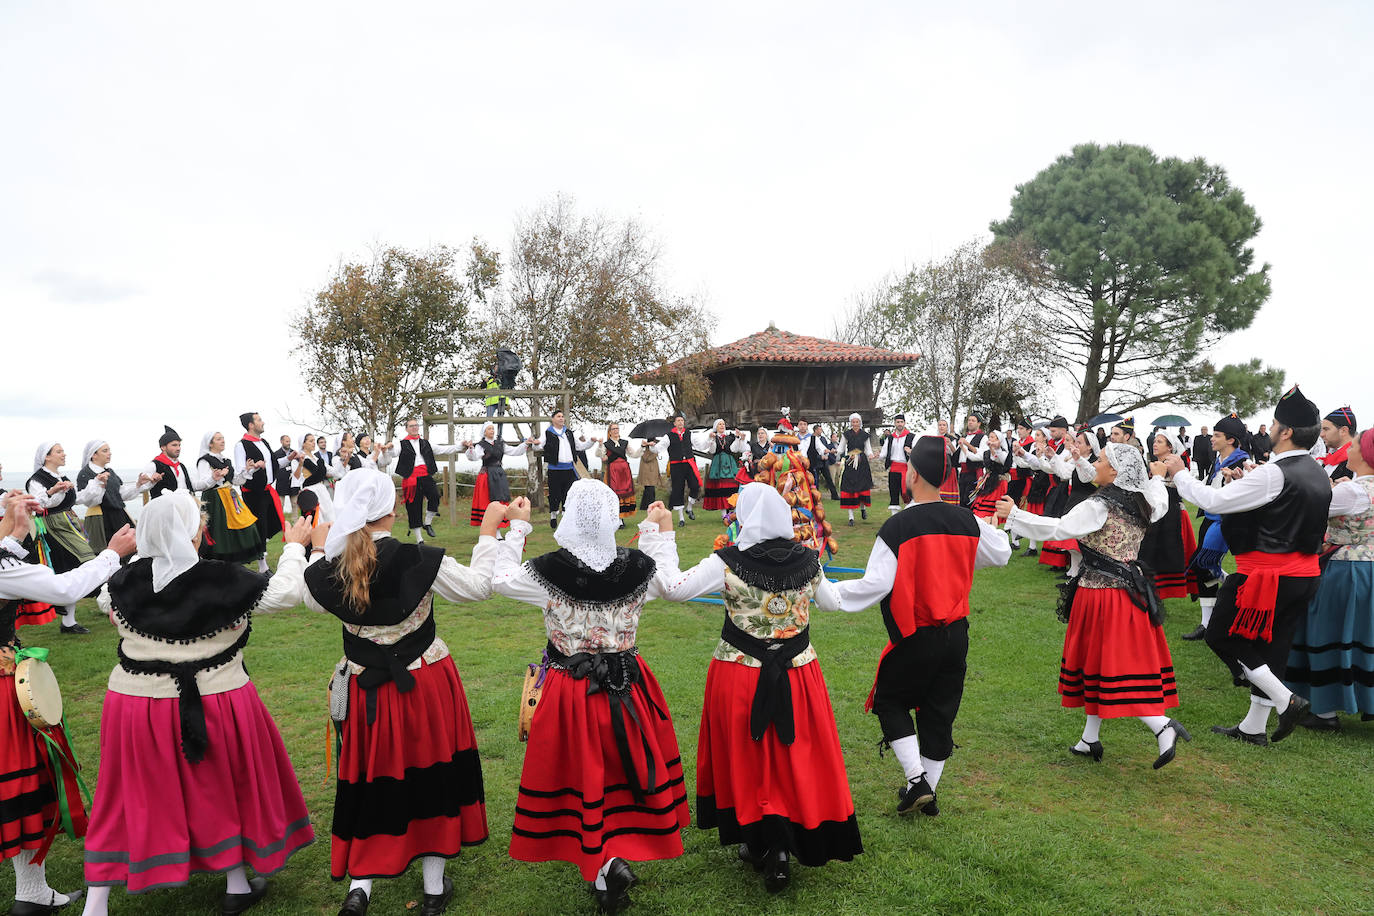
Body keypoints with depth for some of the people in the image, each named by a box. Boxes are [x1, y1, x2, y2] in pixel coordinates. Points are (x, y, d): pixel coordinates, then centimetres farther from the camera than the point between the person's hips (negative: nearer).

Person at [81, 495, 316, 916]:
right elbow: (284, 593, -10)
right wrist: (295, 547, 5)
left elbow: (104, 601, 17)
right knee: (225, 786, 17)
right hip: (214, 704, -2)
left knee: (130, 796, 16)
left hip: (136, 704, 3)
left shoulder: (124, 581, -7)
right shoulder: (223, 580, -20)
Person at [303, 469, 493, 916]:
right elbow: (478, 586, -8)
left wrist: (319, 551, 24)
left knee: (370, 781, 19)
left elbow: (311, 601, 13)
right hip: (426, 684, -1)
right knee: (430, 776, 14)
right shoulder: (420, 560, -21)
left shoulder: (329, 570, -11)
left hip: (366, 692, 2)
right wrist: (489, 531, 1)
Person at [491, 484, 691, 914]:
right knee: (628, 766, 22)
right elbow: (669, 583, 11)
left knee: (583, 777, 12)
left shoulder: (549, 571, -20)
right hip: (627, 684, 3)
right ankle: (627, 846, 32)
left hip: (572, 693, -2)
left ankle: (605, 866, 1)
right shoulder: (638, 567, -12)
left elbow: (500, 579, -2)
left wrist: (517, 526, 8)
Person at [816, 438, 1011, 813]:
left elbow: (876, 585, -20)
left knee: (889, 702, 16)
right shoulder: (967, 521, -2)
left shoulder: (897, 527, -18)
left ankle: (916, 781, 8)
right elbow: (1001, 554, 14)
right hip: (957, 635, 5)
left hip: (915, 639, -5)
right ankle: (928, 789, 28)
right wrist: (999, 531, 35)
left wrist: (829, 593, -9)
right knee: (939, 712, 16)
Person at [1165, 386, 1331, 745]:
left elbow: (1214, 500, -19)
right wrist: (1248, 483, 15)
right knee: (1271, 647, 14)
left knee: (1221, 637, 5)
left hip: (1267, 576, -9)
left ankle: (1286, 701, 1)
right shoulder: (1318, 474, 9)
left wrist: (1179, 475, -6)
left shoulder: (1273, 474, -20)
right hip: (1305, 577, 9)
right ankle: (1254, 728, 23)